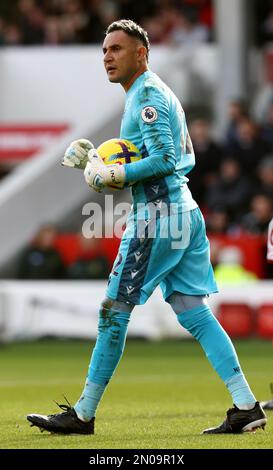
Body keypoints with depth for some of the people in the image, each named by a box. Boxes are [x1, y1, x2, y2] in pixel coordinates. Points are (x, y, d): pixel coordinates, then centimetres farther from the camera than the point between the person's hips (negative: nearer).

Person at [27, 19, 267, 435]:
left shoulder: (146, 94, -10)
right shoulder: (160, 93, 21)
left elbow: (164, 159, -18)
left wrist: (110, 175, -14)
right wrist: (99, 160, 18)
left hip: (156, 213, -10)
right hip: (186, 211, 10)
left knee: (114, 312, -3)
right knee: (194, 313, 6)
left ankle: (83, 415, 2)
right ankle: (246, 406, -2)